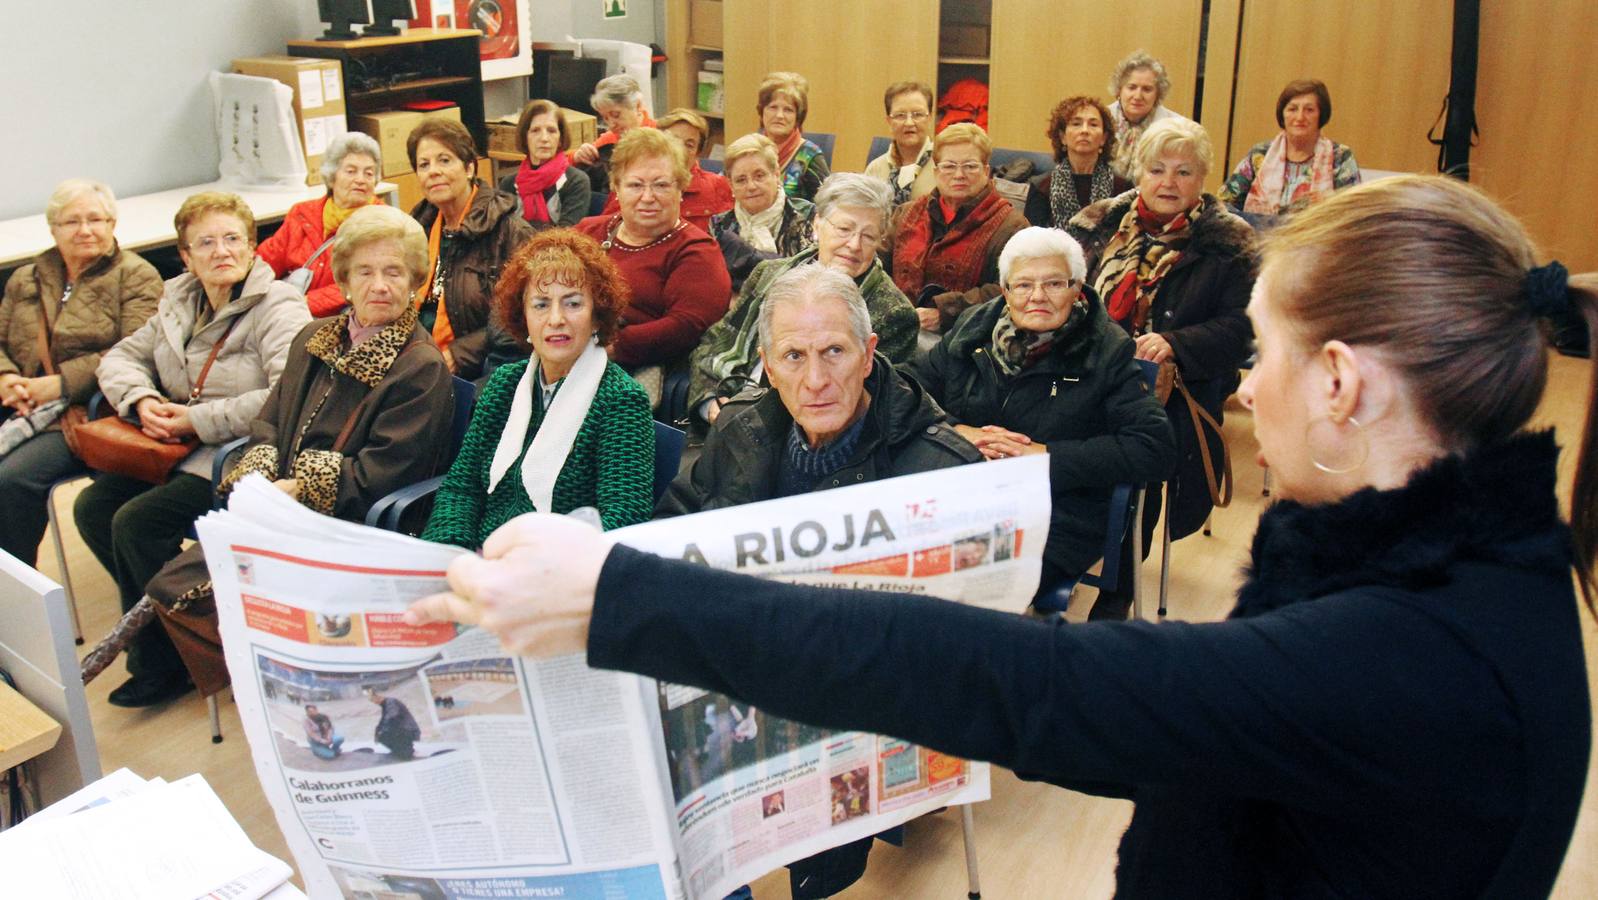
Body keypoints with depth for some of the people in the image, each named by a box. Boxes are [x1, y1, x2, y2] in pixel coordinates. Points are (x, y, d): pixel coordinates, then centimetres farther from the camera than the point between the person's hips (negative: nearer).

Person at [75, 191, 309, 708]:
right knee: (92, 507, -5)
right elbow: (121, 357, 20)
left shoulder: (278, 308, -13)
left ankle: (161, 664, 0)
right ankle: (150, 623, 10)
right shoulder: (179, 303, 12)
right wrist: (141, 400, -4)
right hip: (181, 450, 8)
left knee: (137, 522, -19)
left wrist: (200, 421, -20)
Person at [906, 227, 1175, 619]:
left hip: (1055, 521, -4)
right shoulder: (974, 329, 12)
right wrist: (955, 432, -10)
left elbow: (1156, 449, -9)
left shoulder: (1106, 352, 1)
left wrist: (1048, 456, -13)